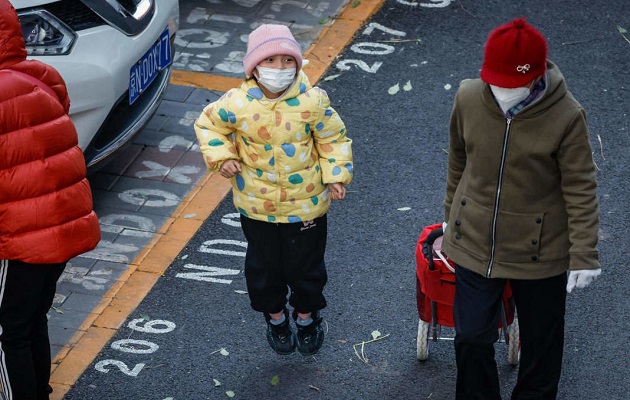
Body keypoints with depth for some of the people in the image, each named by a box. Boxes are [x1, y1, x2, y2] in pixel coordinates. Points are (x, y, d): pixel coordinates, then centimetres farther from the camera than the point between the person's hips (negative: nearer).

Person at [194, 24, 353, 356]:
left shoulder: (312, 102, -19)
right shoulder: (237, 104, -18)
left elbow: (333, 139, -5)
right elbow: (208, 124, 2)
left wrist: (336, 176, -13)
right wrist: (221, 156, -11)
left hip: (306, 204, -1)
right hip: (256, 205, 1)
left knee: (305, 265, 17)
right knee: (264, 265, 19)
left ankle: (307, 315, 44)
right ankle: (275, 316, 45)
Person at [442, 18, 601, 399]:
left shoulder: (566, 116, -21)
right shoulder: (469, 98, -11)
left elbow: (581, 190, -13)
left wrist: (584, 254, -13)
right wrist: (452, 215, 17)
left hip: (539, 250, -2)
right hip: (475, 243, 2)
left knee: (540, 342, 16)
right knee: (472, 338, 9)